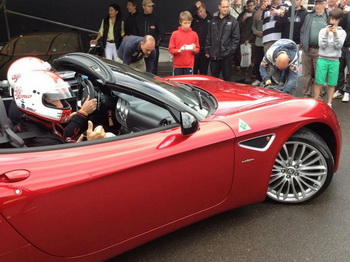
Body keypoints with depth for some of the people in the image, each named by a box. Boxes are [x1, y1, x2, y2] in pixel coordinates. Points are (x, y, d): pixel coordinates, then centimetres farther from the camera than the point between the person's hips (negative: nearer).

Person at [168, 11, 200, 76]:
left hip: (189, 65, 1)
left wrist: (194, 50, -11)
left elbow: (197, 49, 11)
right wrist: (179, 50, -18)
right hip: (177, 65, -1)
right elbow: (170, 50, -1)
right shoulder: (175, 34, 0)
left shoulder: (194, 34, 4)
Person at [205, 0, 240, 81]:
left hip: (226, 55, -3)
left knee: (227, 78, 4)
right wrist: (207, 50, 8)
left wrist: (231, 51, -10)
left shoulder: (233, 21, 0)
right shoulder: (213, 20, 12)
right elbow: (208, 37, 14)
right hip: (213, 55, 4)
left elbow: (236, 38, -3)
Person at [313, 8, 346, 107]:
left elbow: (338, 46, -6)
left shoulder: (342, 32, 5)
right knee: (318, 82, -3)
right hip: (322, 59, -1)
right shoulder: (323, 30, 2)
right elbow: (322, 45, -6)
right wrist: (326, 33, -15)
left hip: (334, 61, 1)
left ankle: (329, 103, 14)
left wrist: (335, 34, -15)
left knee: (332, 84, 5)